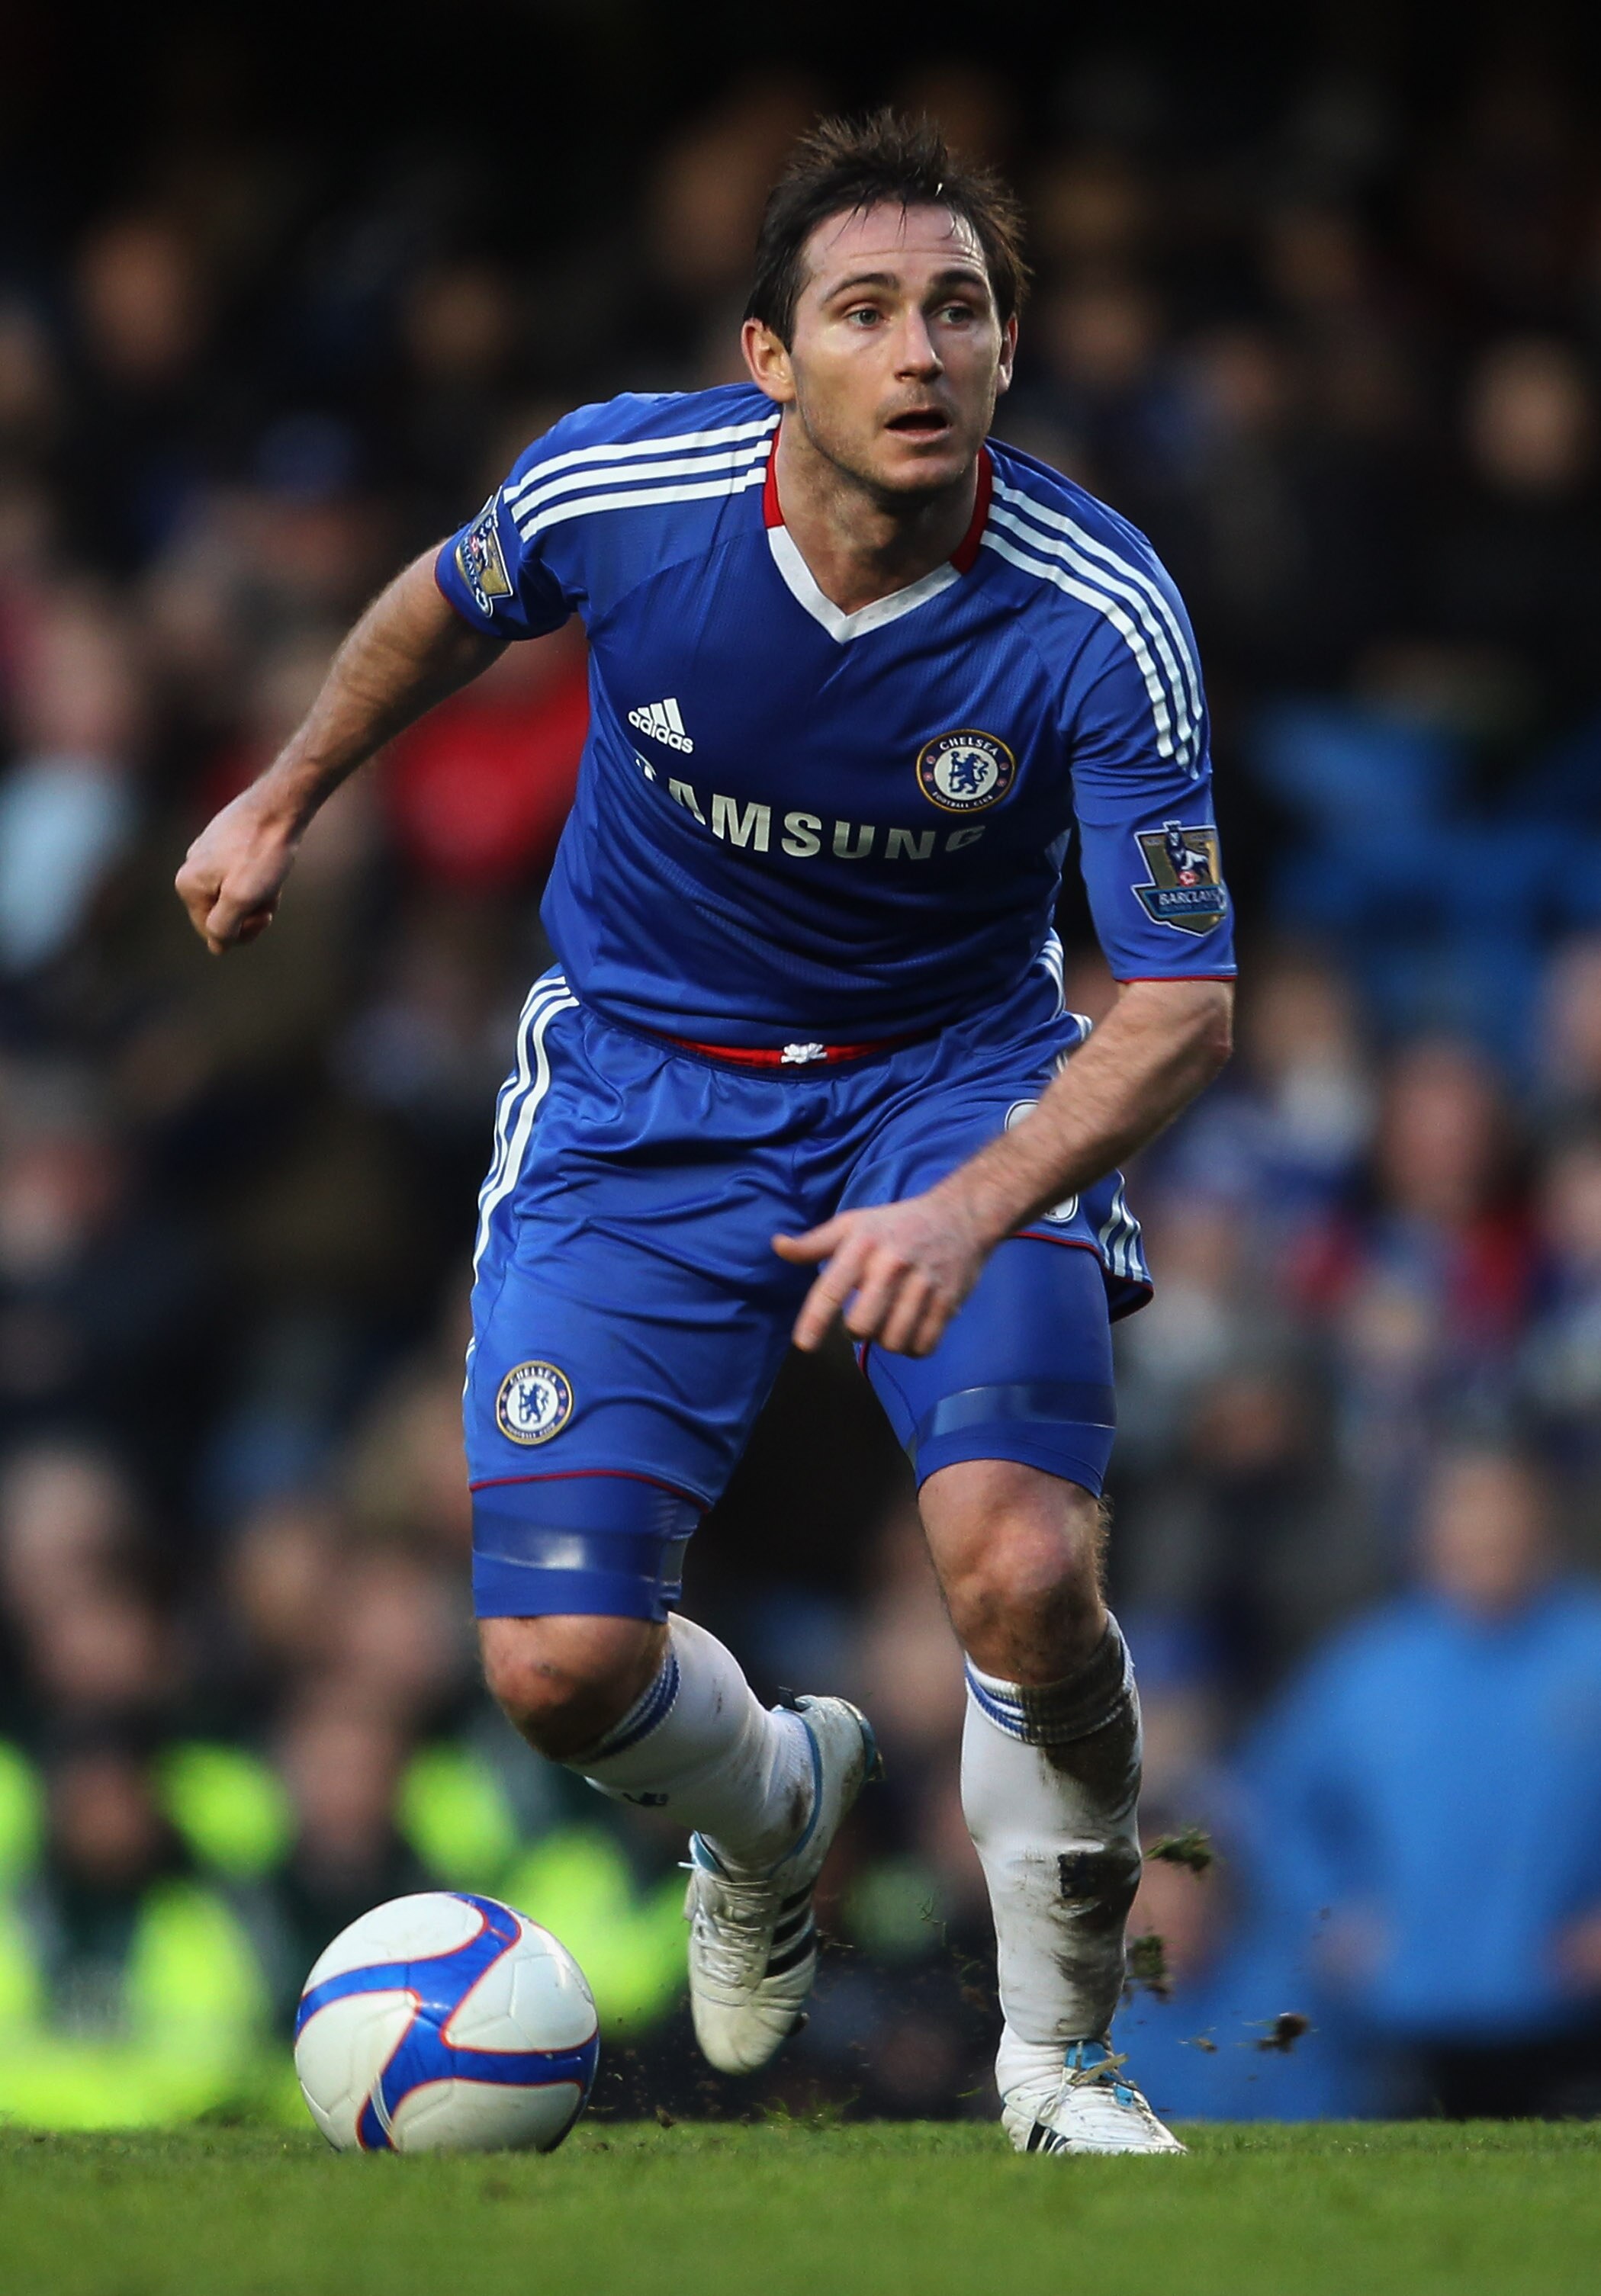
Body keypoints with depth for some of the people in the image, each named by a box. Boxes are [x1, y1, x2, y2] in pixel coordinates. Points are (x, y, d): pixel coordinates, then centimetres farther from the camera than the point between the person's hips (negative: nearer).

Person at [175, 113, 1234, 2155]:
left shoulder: (1096, 620, -24)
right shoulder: (616, 491, -20)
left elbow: (1181, 998, -24)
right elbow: (452, 606, 5)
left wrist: (968, 1213, -40)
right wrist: (285, 801, 18)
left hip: (957, 1081, -1)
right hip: (639, 1084, 2)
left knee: (1022, 1568, -27)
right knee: (561, 1663, -10)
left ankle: (1059, 2052, 1)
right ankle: (768, 1816, 30)